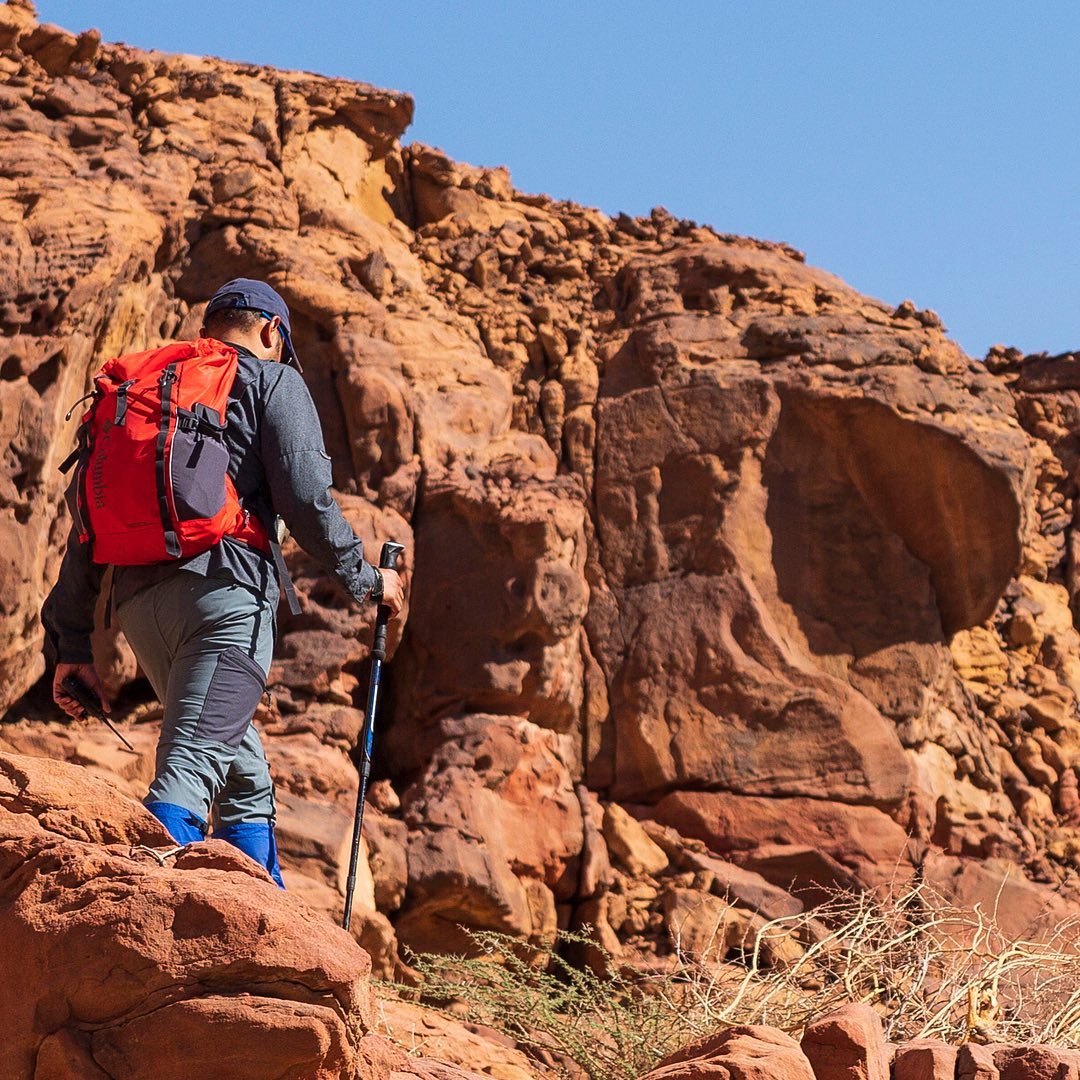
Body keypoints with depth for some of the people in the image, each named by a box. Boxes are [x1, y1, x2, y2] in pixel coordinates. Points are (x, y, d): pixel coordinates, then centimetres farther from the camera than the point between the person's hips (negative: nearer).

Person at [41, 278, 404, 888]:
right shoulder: (274, 381, 10)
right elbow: (305, 497, -3)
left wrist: (73, 643, 17)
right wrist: (365, 579, 11)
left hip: (138, 598, 6)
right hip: (223, 590, -6)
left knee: (242, 773, 19)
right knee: (189, 768, -18)